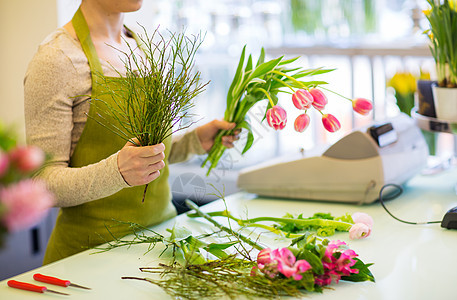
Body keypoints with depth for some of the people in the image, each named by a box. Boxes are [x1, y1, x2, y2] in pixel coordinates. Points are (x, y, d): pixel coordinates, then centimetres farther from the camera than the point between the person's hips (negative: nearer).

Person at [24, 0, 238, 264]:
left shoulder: (140, 47, 10)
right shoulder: (56, 58, -13)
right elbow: (44, 183, -15)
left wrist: (195, 141, 3)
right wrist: (116, 171, -31)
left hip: (160, 230, 6)